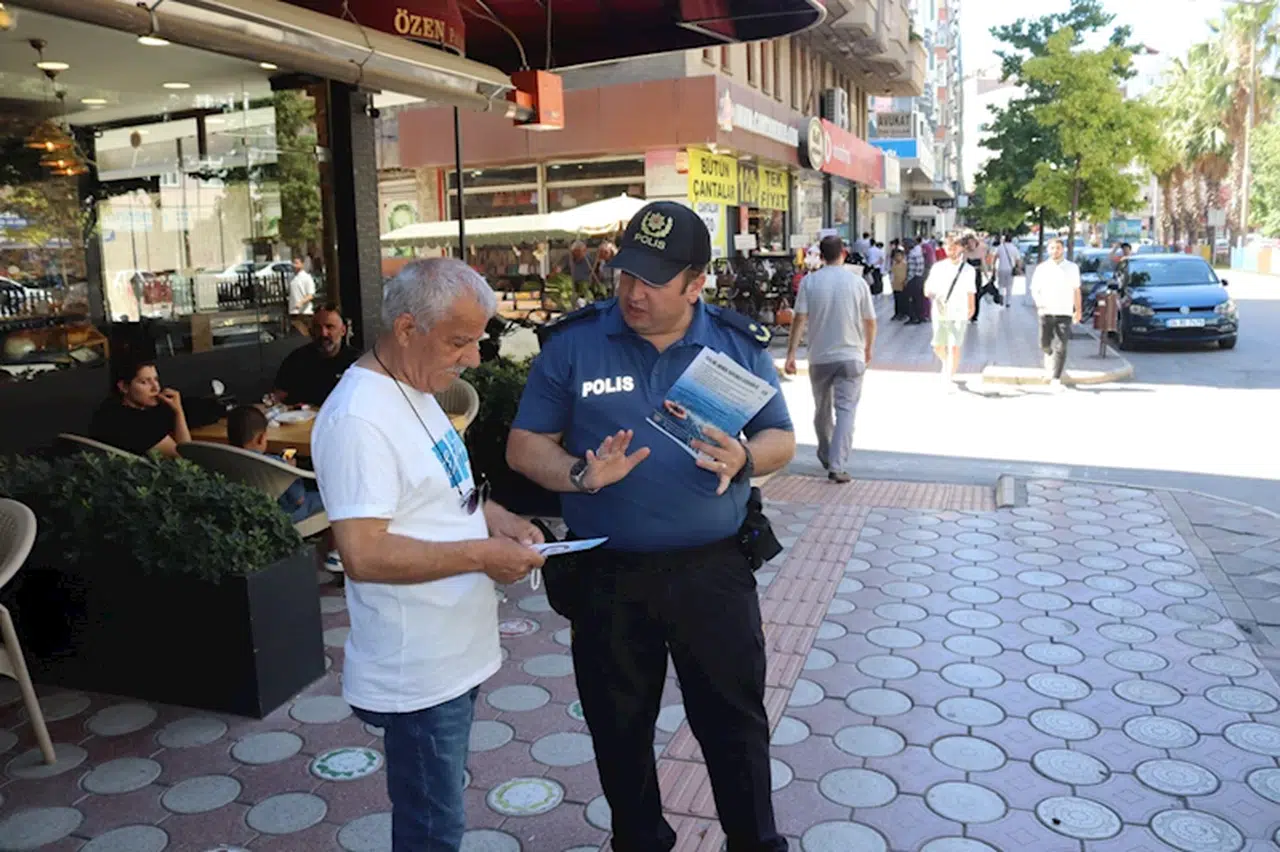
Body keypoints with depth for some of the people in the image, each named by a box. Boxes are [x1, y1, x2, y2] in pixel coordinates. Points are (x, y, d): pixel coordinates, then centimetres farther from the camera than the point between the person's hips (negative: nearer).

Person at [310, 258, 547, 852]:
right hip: (418, 670, -9)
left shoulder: (415, 391, 8)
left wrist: (497, 518, 2)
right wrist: (481, 554, -23)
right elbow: (363, 554, -28)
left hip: (454, 654, 9)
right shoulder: (359, 419, -24)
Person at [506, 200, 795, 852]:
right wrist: (582, 474, -22)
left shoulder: (740, 344, 0)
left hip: (714, 570, 0)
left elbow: (781, 438, 5)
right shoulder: (573, 343, -5)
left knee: (735, 720, 13)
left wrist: (745, 458, -18)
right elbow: (524, 446, -2)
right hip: (607, 575, 0)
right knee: (620, 728, 17)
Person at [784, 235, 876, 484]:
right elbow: (870, 322, 2)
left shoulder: (809, 281, -3)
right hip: (851, 356, -1)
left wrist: (791, 354, -8)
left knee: (822, 410, 17)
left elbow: (800, 318, -10)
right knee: (846, 410, -3)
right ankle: (837, 466, -12)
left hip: (819, 357, 1)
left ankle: (826, 457, 34)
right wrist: (868, 349, 19)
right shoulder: (857, 283, -2)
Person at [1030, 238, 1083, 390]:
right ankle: (1050, 360, 41)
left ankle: (1055, 379, -9)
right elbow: (1035, 289, 5)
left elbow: (1076, 290, 12)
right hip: (1046, 312, 1)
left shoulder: (1072, 268, 6)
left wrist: (1078, 310, 11)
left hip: (1064, 313, -1)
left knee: (1060, 347, -10)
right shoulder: (1042, 268, 5)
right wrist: (1039, 303, -14)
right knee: (1045, 344, 7)